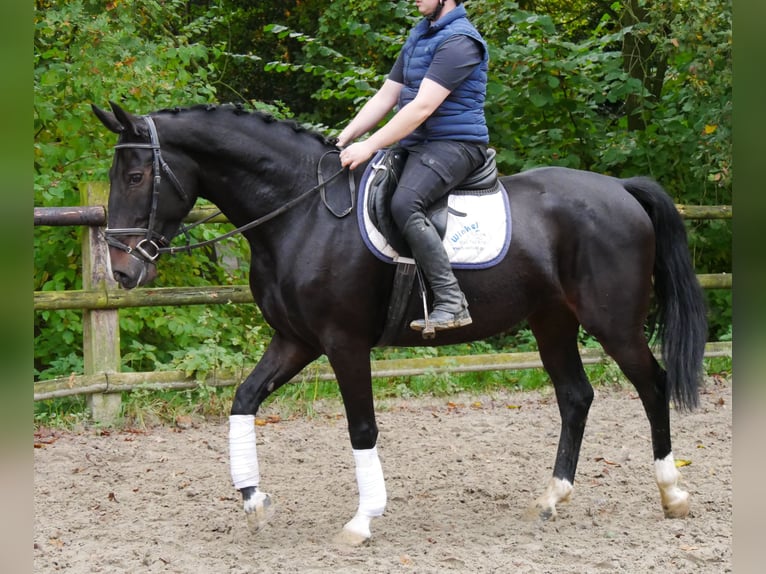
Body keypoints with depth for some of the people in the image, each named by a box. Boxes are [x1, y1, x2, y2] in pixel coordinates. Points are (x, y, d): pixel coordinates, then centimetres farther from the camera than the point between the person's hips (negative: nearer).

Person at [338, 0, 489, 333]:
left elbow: (423, 108, -22)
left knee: (404, 204, -33)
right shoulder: (418, 37, 18)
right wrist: (344, 139, 6)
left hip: (454, 144, -10)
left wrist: (369, 146, -23)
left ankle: (451, 302, -33)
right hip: (415, 145, 10)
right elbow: (385, 98, 19)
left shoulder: (458, 40, -14)